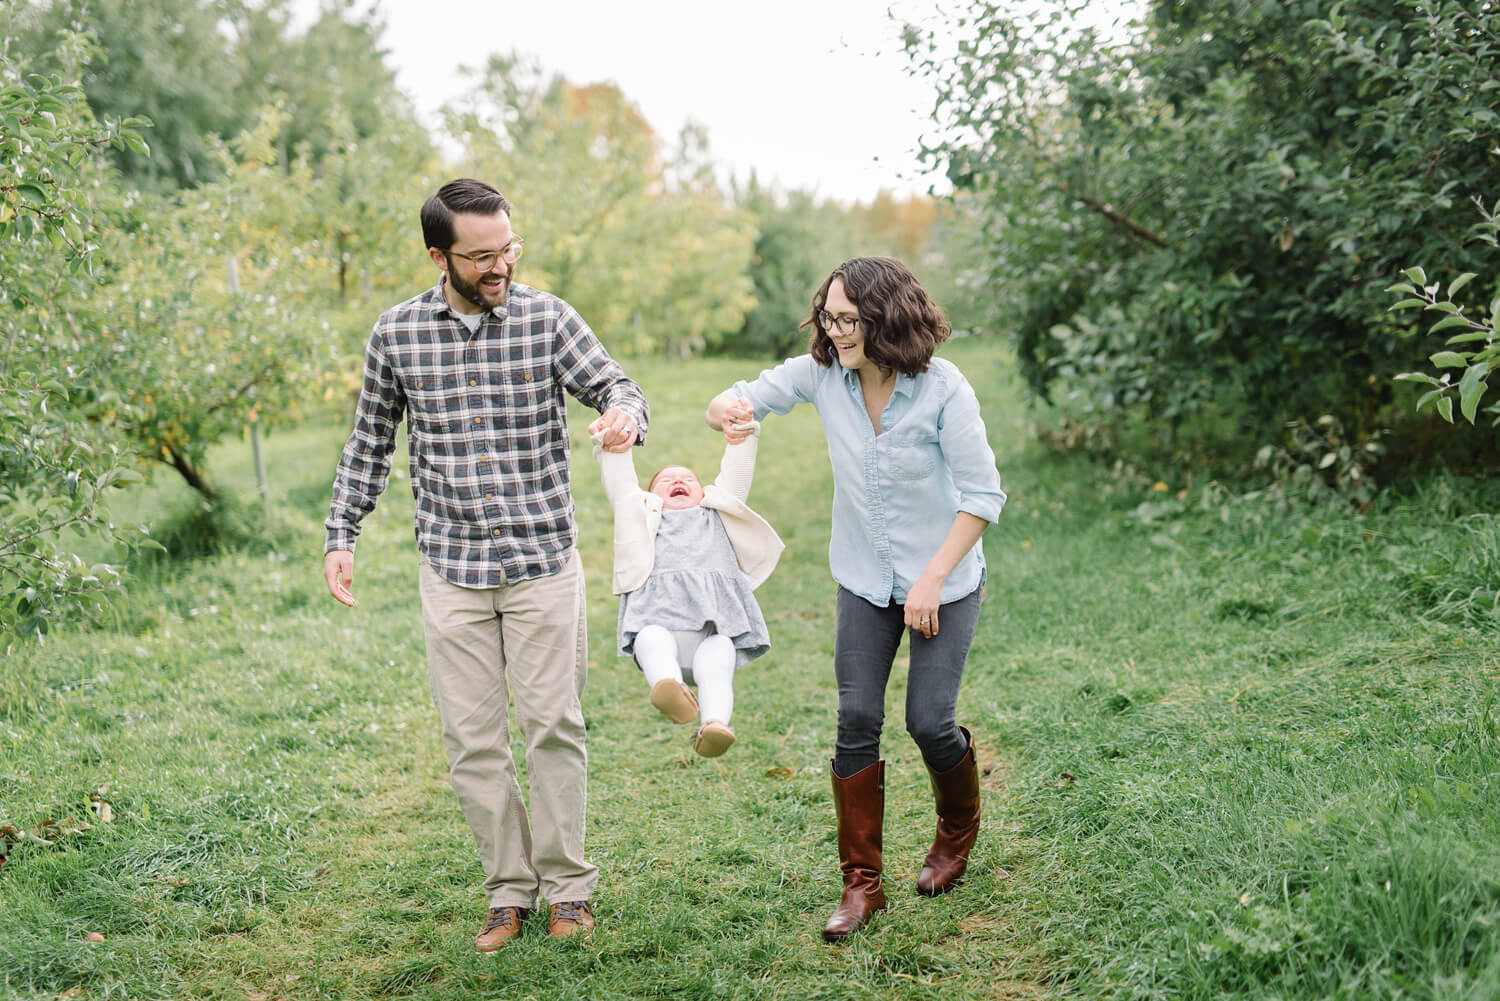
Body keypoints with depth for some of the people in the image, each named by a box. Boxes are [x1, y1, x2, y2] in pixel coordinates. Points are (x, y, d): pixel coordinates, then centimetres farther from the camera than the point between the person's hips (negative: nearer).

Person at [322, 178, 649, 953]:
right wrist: (341, 535, 6)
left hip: (543, 562, -1)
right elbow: (369, 442, 11)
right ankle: (509, 889, 20)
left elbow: (614, 384, -4)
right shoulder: (395, 334, 1)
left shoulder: (547, 318, -3)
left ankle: (566, 884, 19)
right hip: (451, 570, 1)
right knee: (472, 738, 5)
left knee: (553, 724, 4)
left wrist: (625, 413, -28)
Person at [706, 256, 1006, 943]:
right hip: (864, 579, 3)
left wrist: (932, 580, -17)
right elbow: (740, 402, 0)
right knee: (856, 721, -2)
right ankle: (861, 881, 10)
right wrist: (727, 410, -26)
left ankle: (959, 831, 31)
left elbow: (982, 495, -14)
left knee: (929, 721, -2)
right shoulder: (821, 373, -9)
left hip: (944, 580, -3)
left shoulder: (942, 388, -19)